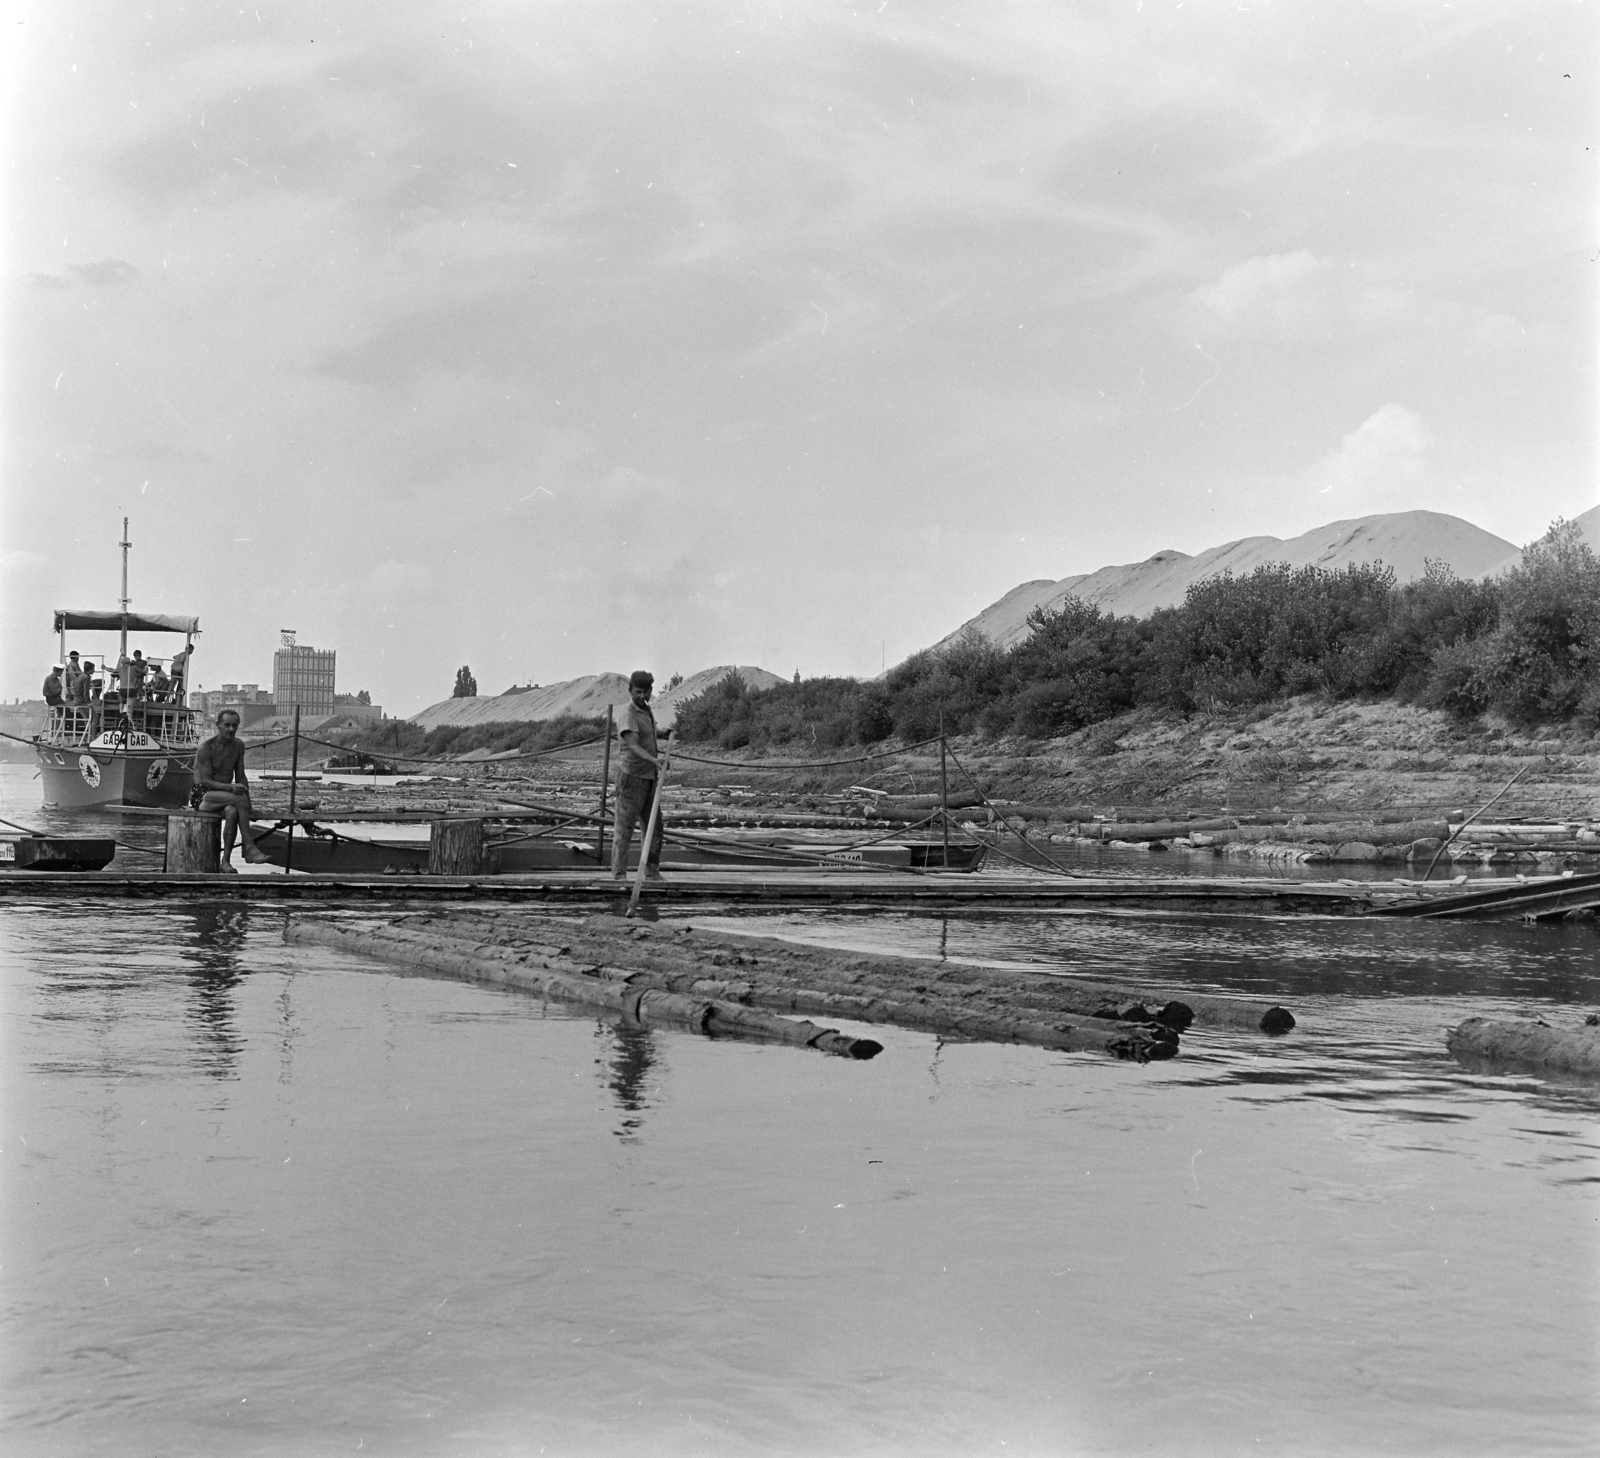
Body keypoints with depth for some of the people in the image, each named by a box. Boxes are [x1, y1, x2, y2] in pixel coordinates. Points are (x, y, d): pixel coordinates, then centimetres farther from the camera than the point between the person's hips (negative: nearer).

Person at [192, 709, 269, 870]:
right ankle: (249, 849, -33)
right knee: (239, 799, -34)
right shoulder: (206, 748, -12)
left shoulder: (238, 746, 6)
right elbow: (205, 782, -17)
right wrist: (230, 787, -33)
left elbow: (240, 776, 11)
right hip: (205, 797, -5)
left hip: (226, 795, 5)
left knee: (232, 812, -34)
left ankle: (226, 861, -32)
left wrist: (248, 802, -3)